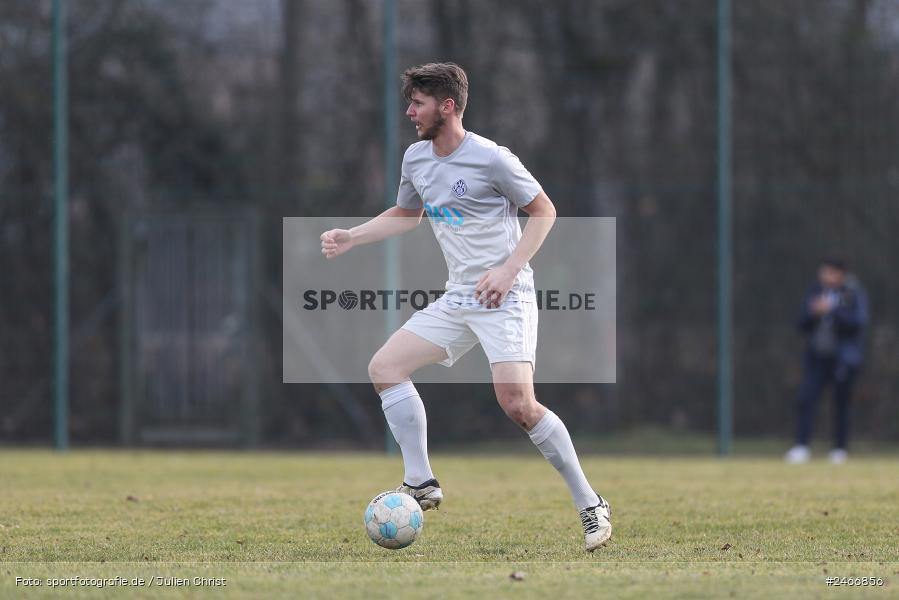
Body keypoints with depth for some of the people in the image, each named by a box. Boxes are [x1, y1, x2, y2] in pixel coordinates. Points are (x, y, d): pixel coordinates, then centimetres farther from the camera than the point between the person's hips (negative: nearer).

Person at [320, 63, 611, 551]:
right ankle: (421, 483, 2)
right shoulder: (416, 158, 8)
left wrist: (508, 270, -16)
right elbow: (406, 214, 26)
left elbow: (543, 211, -7)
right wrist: (351, 237, 14)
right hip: (457, 299, 8)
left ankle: (590, 506, -10)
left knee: (517, 404, -22)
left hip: (505, 296, -8)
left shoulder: (490, 159, -14)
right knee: (384, 367, -2)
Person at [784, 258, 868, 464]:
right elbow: (801, 325, 8)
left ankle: (841, 448, 14)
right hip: (816, 356, 3)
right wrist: (813, 313, -12)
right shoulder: (814, 293, 10)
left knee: (841, 403, 2)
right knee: (806, 399, -10)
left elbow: (857, 322, -15)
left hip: (843, 358, -3)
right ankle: (801, 447, -13)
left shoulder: (854, 295, -3)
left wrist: (832, 310, -21)